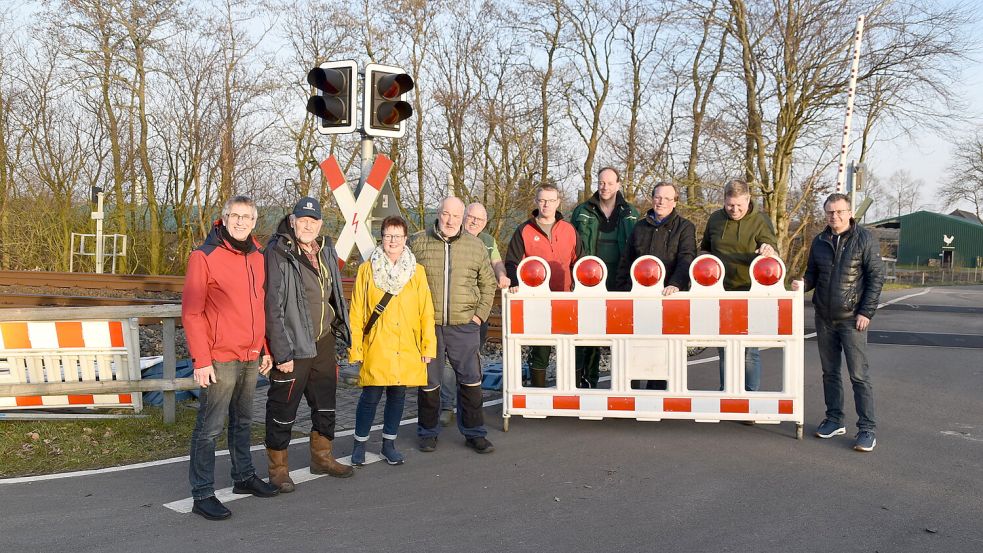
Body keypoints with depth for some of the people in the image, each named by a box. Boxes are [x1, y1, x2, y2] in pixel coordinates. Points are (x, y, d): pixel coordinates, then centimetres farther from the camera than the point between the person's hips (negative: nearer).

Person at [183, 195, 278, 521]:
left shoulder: (257, 257, 9)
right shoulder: (205, 256, -11)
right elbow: (191, 313, -12)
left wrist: (265, 350, 15)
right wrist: (201, 360, -16)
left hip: (251, 357, 7)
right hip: (220, 359, -7)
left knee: (243, 421, 19)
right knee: (210, 427, -2)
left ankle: (244, 477, 33)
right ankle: (202, 494, 5)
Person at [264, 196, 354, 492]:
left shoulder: (326, 251, 7)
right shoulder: (278, 254, -15)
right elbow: (273, 307, -17)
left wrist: (340, 332, 17)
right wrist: (282, 353, -19)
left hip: (323, 342, 7)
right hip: (293, 345, -7)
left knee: (325, 403, 18)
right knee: (283, 408, 2)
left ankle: (322, 457, 36)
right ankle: (278, 467, 19)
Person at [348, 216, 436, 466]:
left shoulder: (417, 272, 6)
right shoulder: (367, 270, 1)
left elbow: (426, 312, 5)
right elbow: (356, 312, 0)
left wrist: (428, 346, 1)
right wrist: (355, 348, -3)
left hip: (407, 350, 2)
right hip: (376, 349, -2)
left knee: (398, 395, 10)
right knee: (371, 396, -1)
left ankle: (389, 443, 27)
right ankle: (360, 444, 20)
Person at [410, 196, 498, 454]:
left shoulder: (475, 246, 6)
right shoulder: (417, 243, 1)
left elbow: (488, 283, 15)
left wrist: (480, 315, 5)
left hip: (464, 326, 1)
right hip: (427, 325, -1)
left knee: (471, 379, 5)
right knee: (428, 381, 8)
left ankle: (474, 433, 19)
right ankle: (428, 432, 24)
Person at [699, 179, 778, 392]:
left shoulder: (760, 220, -3)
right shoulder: (715, 219, 8)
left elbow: (773, 252, -9)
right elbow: (705, 249, 23)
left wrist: (769, 252, -33)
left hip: (749, 294, -4)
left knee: (749, 351, -4)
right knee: (724, 349, 12)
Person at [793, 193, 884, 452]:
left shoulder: (864, 239, -6)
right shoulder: (819, 241, 8)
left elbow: (876, 276, -7)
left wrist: (866, 312, -12)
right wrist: (803, 284, -6)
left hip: (852, 319, -5)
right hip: (824, 318, 5)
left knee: (859, 375, -5)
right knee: (829, 372, 13)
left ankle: (867, 429, 1)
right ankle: (834, 420, 24)